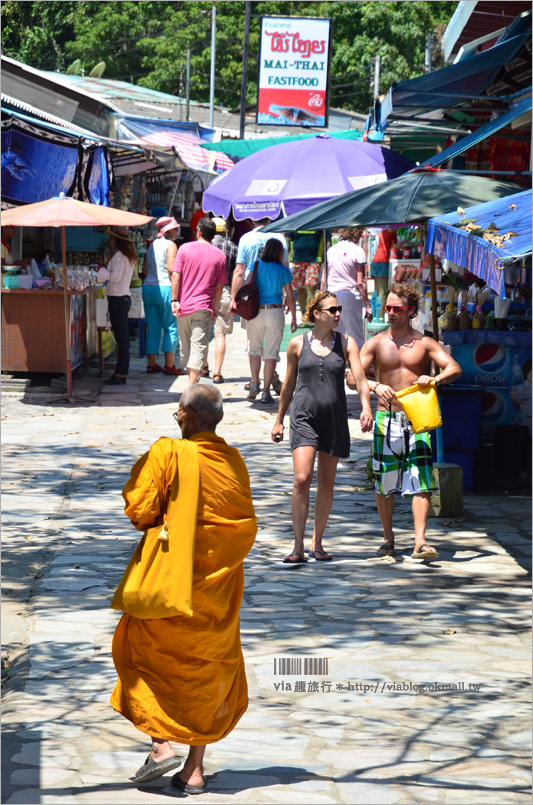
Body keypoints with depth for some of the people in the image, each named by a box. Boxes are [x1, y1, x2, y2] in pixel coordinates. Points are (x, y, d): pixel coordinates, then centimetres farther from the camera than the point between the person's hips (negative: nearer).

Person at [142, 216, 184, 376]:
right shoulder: (170, 245, -6)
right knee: (171, 327, 0)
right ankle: (169, 365, -1)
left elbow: (145, 271, 15)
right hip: (164, 288, -7)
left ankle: (152, 363, 9)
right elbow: (171, 269, -16)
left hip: (148, 289, 7)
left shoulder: (152, 245, 15)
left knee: (153, 327, 10)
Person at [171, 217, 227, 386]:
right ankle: (192, 387, -16)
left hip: (183, 307, 1)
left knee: (185, 347, 15)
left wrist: (174, 300, -3)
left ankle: (191, 383, 25)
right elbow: (219, 287, 4)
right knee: (198, 349, -5)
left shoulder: (185, 248, 2)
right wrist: (215, 309, 10)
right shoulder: (220, 256, 3)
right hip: (203, 308, -1)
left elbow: (175, 275, -4)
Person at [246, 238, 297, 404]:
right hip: (275, 312, -1)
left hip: (256, 312, 1)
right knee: (271, 352, 3)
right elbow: (290, 297, 2)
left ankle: (254, 383, 1)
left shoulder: (256, 266, 0)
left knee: (255, 348, 17)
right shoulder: (283, 270, -1)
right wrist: (294, 317, 11)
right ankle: (266, 392, 1)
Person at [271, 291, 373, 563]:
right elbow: (289, 384, 14)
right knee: (302, 480, -14)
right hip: (304, 416, -2)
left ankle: (317, 543, 21)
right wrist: (279, 420, 16)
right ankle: (298, 547, -12)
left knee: (327, 482, 7)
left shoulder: (346, 343, 5)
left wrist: (366, 408, -22)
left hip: (334, 418, 2)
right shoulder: (298, 344, 4)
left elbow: (359, 377, -4)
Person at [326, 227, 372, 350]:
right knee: (356, 337, 2)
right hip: (350, 295, -5)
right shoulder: (357, 251, -6)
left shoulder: (331, 250, 10)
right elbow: (360, 282, -10)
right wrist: (367, 305, -7)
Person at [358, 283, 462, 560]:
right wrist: (375, 386, -24)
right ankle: (388, 538, 20)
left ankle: (420, 542, -15)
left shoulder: (424, 344, 5)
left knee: (421, 481, -11)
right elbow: (352, 377, -4)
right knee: (384, 481, 5)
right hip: (387, 419, 1)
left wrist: (435, 379, -25)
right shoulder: (376, 344, 6)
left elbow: (455, 368, -4)